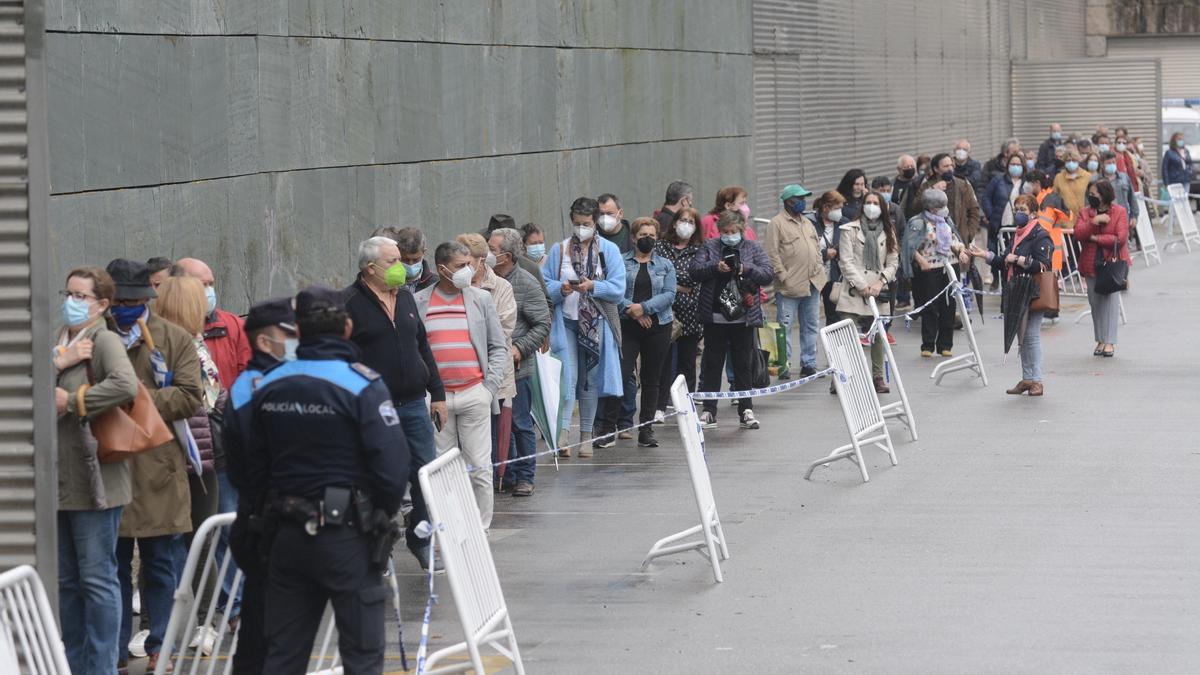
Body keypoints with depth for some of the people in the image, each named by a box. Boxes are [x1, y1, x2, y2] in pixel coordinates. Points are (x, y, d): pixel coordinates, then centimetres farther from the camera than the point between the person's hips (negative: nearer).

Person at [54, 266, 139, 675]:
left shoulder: (104, 341, -8)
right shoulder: (59, 341, 15)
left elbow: (125, 386, -27)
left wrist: (71, 401, -18)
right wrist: (59, 363, -10)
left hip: (93, 481, -8)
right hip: (58, 482, 8)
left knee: (97, 579, -3)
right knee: (65, 580, 13)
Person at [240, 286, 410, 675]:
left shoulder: (268, 386, 3)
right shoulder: (362, 385, -14)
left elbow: (253, 468, 9)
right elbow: (392, 464, -17)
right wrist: (383, 516, 1)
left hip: (289, 536, 5)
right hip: (348, 536, -5)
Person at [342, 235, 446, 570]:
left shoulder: (405, 297, 13)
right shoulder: (349, 303, -9)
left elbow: (422, 346, 20)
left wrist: (437, 392, 17)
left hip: (414, 404, 6)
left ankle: (420, 539, 22)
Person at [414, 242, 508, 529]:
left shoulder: (481, 299, 8)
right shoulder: (419, 303, 5)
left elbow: (498, 348, 10)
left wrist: (490, 387, -1)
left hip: (474, 395, 0)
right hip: (435, 397, 0)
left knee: (479, 468, 0)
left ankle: (480, 528, 9)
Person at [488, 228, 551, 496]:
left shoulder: (526, 283, -8)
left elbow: (543, 324, -7)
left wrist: (521, 348, -17)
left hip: (517, 367, -4)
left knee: (520, 423, 2)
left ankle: (524, 477, 12)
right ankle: (507, 474, 21)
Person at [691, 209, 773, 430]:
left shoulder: (753, 248, 6)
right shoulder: (710, 247, 6)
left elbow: (768, 273, -2)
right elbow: (695, 271, -3)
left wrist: (746, 269, -17)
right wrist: (716, 268, -19)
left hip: (743, 317, 0)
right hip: (715, 316, 0)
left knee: (743, 364, 7)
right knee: (712, 363, 4)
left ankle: (746, 410, 14)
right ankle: (709, 411, 9)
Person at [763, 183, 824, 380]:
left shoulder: (807, 223, 17)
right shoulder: (777, 223, -6)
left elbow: (817, 247, 25)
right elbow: (771, 253, -12)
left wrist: (819, 269, 11)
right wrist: (783, 276, -16)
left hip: (812, 283, 7)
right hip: (790, 286, -7)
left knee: (811, 326, 11)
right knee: (785, 326, -4)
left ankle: (808, 364, 18)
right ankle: (784, 365, 0)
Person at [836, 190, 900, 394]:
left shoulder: (888, 232, 13)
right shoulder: (850, 230, 2)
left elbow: (893, 263, 10)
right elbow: (846, 262, -4)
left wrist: (880, 282, -7)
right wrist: (862, 286, -12)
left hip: (878, 291, 4)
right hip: (854, 291, -3)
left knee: (878, 335, 2)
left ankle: (878, 377, 12)